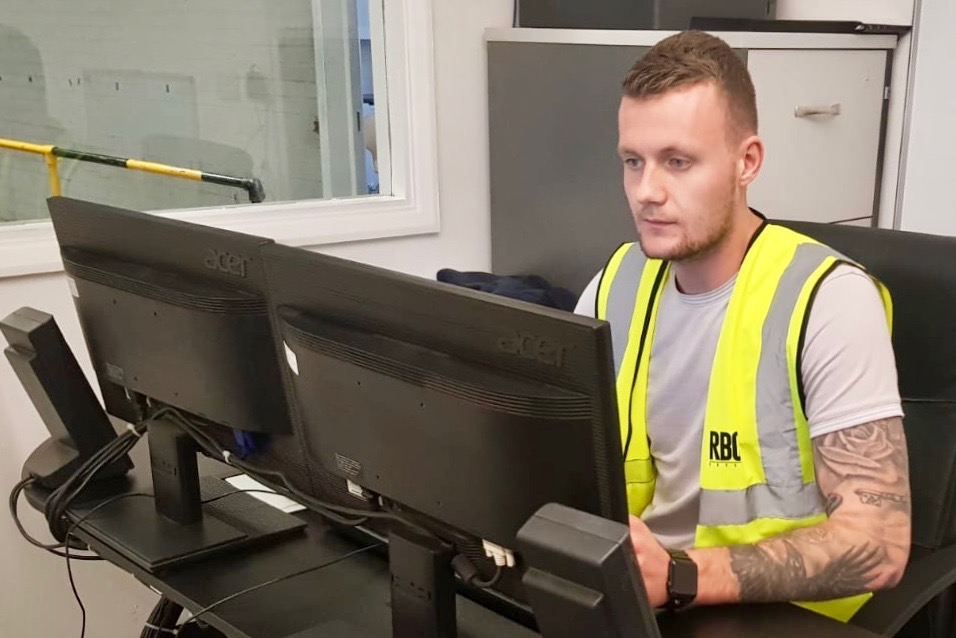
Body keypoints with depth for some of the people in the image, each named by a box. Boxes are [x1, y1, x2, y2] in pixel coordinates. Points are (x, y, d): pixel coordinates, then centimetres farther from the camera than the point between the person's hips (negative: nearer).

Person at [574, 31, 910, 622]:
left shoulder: (829, 300, -17)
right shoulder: (615, 286, 1)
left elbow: (877, 542, -21)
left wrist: (677, 577, -31)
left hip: (779, 613, -5)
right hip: (634, 589, 5)